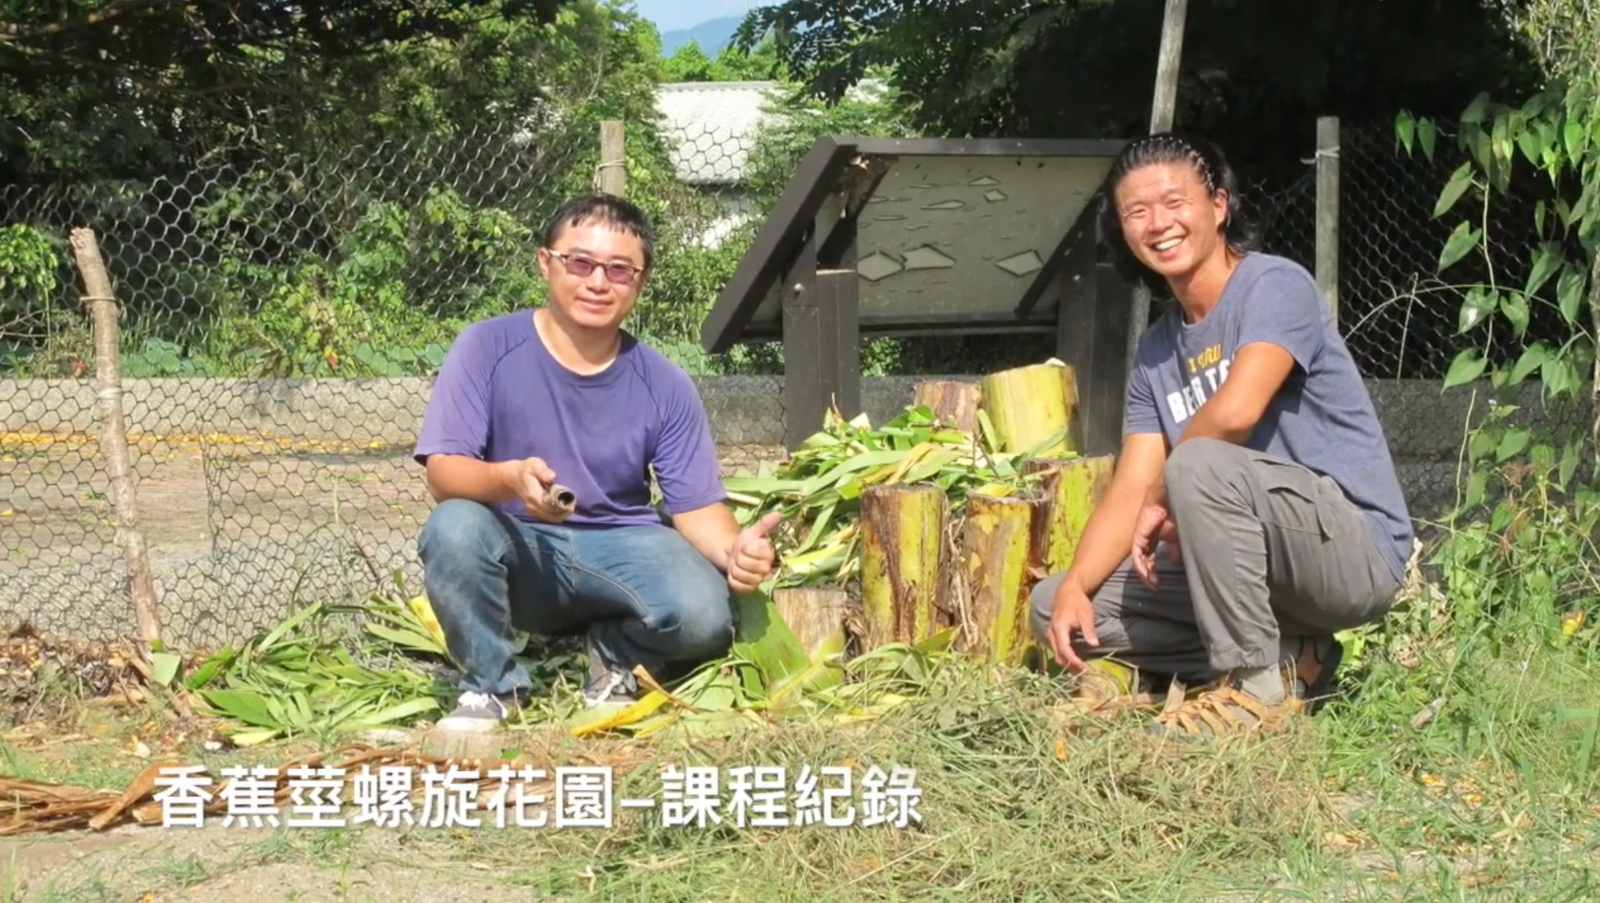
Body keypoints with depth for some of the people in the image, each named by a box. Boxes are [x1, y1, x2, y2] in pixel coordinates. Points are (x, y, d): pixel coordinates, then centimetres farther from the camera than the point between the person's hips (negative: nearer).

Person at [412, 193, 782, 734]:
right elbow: (444, 473, -17)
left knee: (704, 615, -29)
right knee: (455, 527, -34)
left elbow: (697, 506, -4)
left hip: (620, 547, 1)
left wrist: (735, 549, -28)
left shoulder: (665, 386, -5)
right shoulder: (487, 348, -10)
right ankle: (492, 684, -7)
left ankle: (618, 658, 9)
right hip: (519, 550, -1)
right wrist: (509, 480, -40)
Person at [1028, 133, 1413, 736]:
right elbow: (1129, 492, 5)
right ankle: (1285, 655, 3)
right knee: (1053, 607, 1)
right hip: (1247, 567, 8)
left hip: (1358, 549, -8)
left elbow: (1236, 410, -29)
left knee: (1198, 465, -34)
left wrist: (1163, 498, -13)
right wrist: (1075, 585, -12)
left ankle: (1257, 685, -18)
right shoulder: (1155, 353, 11)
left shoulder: (1275, 284, -11)